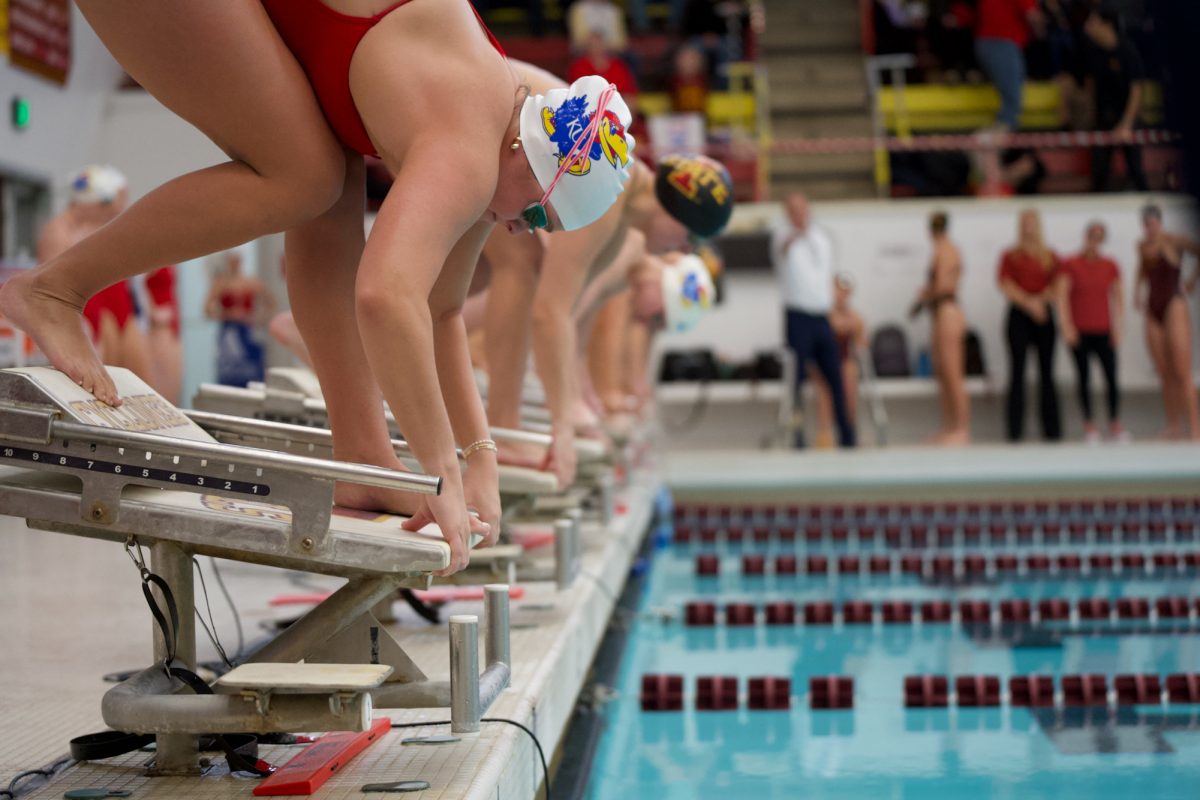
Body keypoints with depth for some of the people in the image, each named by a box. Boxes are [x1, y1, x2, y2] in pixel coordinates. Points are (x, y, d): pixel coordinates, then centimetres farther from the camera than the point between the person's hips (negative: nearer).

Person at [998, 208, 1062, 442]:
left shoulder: (1050, 257, 12)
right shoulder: (1010, 256, 8)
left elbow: (1057, 287, 5)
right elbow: (1006, 285, -3)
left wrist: (1040, 300, -13)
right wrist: (1028, 302, -13)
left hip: (1044, 317, 1)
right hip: (1018, 316, -1)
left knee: (1046, 372, 0)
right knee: (1017, 371, -5)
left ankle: (1052, 429, 3)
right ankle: (1015, 429, -5)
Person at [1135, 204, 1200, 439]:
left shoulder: (1173, 242, -9)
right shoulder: (1142, 246, 11)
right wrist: (1138, 290, 16)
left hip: (1175, 307, -6)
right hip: (1153, 310, 6)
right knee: (1165, 374, 6)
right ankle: (1174, 427, 10)